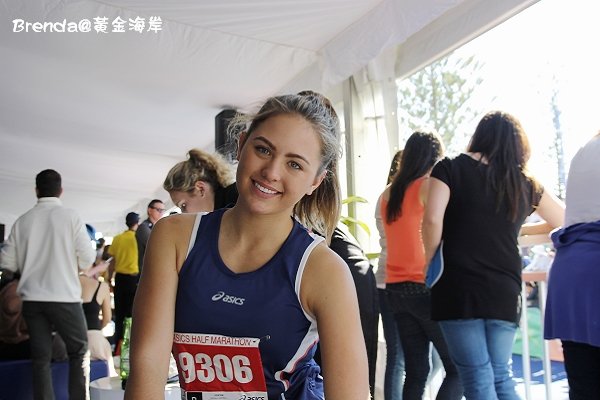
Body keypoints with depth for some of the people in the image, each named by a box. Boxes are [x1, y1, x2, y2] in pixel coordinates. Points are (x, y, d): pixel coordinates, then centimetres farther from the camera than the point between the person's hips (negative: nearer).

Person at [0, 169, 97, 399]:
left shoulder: (22, 221, 1)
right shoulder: (71, 217, -8)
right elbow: (88, 260, -10)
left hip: (31, 299, 3)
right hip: (64, 297, -3)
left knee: (40, 357, 11)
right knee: (79, 352, 10)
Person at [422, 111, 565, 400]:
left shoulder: (450, 169, -1)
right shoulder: (525, 184, 10)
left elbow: (432, 219, -16)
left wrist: (429, 262, -1)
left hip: (459, 288, -3)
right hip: (505, 291, 4)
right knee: (501, 376, 17)